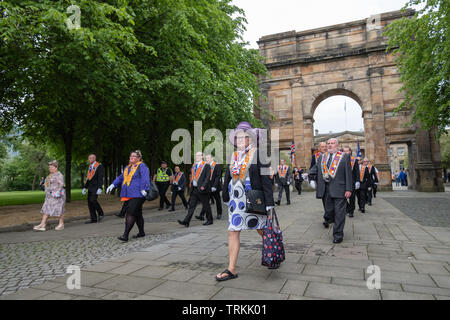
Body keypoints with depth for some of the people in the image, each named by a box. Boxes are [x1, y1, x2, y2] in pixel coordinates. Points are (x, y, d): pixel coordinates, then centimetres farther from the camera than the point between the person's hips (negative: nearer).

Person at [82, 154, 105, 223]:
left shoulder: (99, 166, -8)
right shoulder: (90, 167, 17)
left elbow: (100, 178, -15)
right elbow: (88, 178, 22)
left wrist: (100, 188, -22)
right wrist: (85, 187, 18)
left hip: (96, 187, -8)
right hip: (90, 188, 8)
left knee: (93, 200, -21)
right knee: (90, 202, 4)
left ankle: (101, 213, 0)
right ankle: (93, 219, 9)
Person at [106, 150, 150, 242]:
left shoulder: (142, 166, -5)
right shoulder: (127, 167, 20)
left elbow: (145, 178, -17)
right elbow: (120, 177, 24)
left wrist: (143, 189, -28)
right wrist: (113, 185, 11)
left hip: (137, 195, -8)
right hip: (128, 195, 8)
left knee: (130, 214, -12)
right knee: (137, 214, 15)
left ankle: (125, 235, -11)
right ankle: (141, 232, 26)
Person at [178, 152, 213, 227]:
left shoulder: (206, 165, -6)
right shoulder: (194, 165, 15)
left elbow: (208, 177, -12)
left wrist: (203, 186, -20)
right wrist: (191, 185, 10)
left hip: (202, 189, -6)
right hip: (194, 189, 7)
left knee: (206, 205, 5)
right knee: (191, 205, 4)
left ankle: (210, 220, 19)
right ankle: (186, 221, 2)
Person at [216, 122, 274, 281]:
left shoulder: (257, 154, -6)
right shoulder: (233, 156, 11)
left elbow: (266, 178, -10)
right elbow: (227, 177, 16)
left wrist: (269, 203, -15)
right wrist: (226, 197, 15)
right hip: (236, 199, 5)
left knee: (262, 230, 9)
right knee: (233, 232, 2)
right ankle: (231, 269, 9)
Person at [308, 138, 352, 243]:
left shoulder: (344, 156, 2)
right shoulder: (322, 157, 14)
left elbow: (348, 174, -3)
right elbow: (316, 168, 10)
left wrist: (348, 189, -9)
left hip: (339, 189, -4)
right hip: (326, 189, 4)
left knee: (339, 213, 0)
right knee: (329, 210, 11)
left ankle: (338, 235, 11)